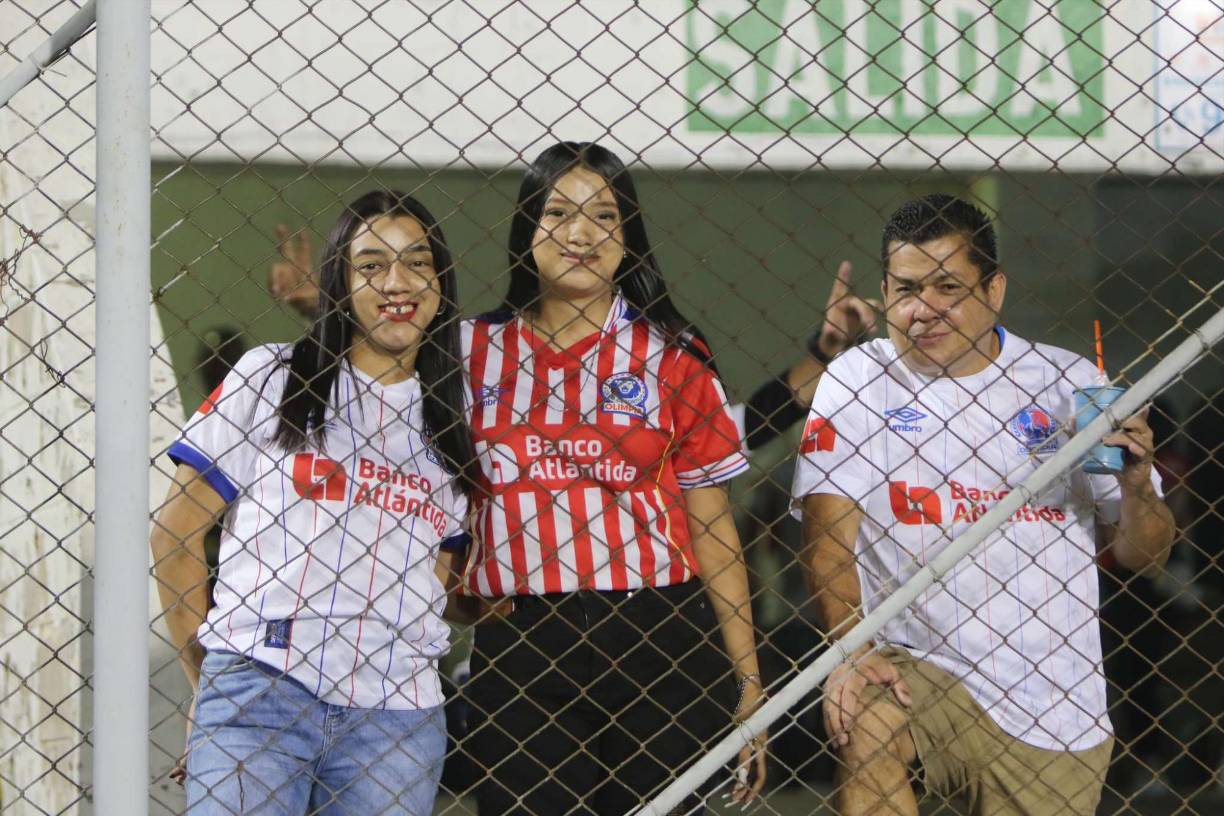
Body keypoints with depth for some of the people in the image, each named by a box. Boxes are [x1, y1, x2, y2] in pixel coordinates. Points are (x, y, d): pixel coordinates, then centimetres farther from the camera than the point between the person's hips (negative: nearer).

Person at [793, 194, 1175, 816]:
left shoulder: (1073, 384, 5)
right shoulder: (855, 381, 1)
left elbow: (1143, 555, 8)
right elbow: (829, 530, -8)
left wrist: (1135, 483, -14)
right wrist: (849, 652, -24)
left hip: (1057, 711, 2)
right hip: (916, 668, -2)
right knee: (864, 725, -33)